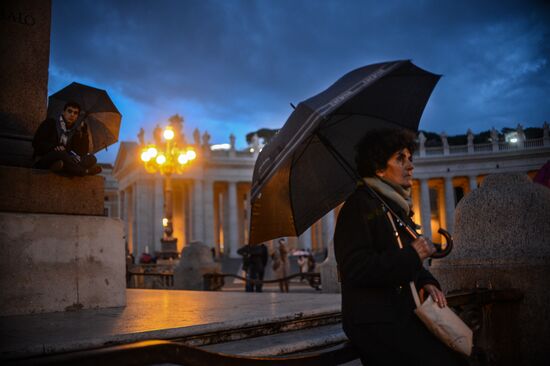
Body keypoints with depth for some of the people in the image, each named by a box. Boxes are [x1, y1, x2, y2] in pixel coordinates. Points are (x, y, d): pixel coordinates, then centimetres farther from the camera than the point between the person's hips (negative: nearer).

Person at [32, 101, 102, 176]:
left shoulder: (76, 131, 14)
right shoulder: (50, 123, 7)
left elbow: (83, 152, 1)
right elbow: (36, 143, -3)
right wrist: (54, 148, -20)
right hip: (44, 161, -3)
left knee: (91, 159, -17)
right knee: (60, 153, -36)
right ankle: (86, 171, -25)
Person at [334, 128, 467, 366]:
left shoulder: (397, 206, 19)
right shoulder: (359, 205, -11)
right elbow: (355, 268, -21)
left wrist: (426, 282, 5)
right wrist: (412, 255, -18)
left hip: (401, 315, 9)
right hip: (374, 323, -9)